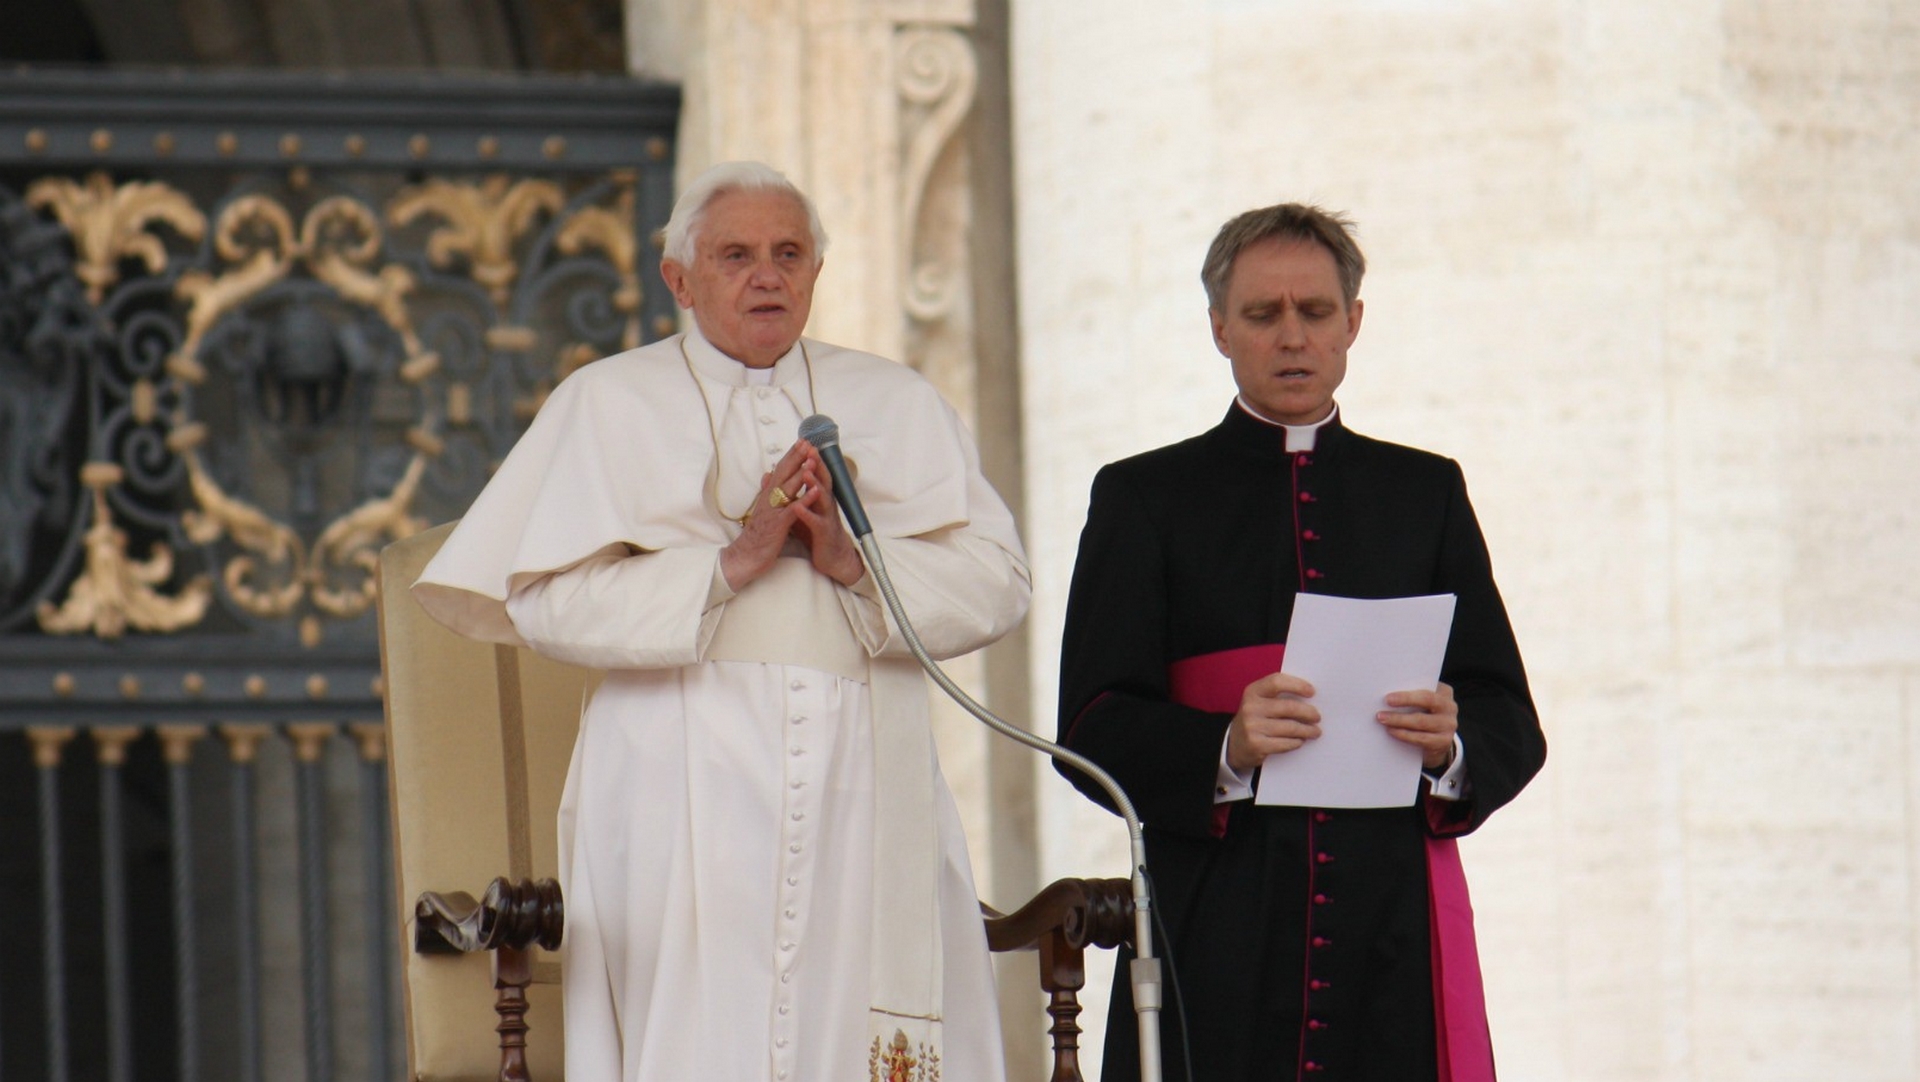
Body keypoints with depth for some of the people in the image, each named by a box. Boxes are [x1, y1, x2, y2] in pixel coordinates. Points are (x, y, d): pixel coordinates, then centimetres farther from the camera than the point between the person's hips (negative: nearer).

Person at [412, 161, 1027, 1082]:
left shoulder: (896, 403, 17)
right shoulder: (611, 404, 9)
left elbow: (997, 584, 6)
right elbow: (548, 601, -4)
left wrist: (853, 561, -10)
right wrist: (735, 561, -12)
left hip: (867, 792, 3)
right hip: (690, 792, -2)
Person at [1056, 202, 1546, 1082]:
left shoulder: (1425, 491, 19)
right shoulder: (1145, 498, 12)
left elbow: (1512, 724, 14)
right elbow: (1092, 731, 2)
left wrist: (1450, 745, -9)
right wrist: (1226, 748, -17)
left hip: (1394, 933, 2)